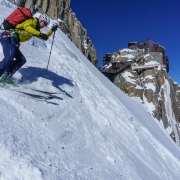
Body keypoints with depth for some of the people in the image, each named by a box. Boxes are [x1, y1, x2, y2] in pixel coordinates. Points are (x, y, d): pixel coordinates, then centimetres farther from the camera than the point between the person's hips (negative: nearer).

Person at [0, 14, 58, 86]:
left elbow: (44, 37, 33)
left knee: (22, 60, 5)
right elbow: (27, 27, -25)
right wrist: (40, 34, -31)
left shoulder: (35, 29, 24)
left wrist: (52, 30, 24)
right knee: (9, 58, -24)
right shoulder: (32, 21, -2)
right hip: (8, 37, -10)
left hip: (13, 42, 10)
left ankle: (6, 76, 1)